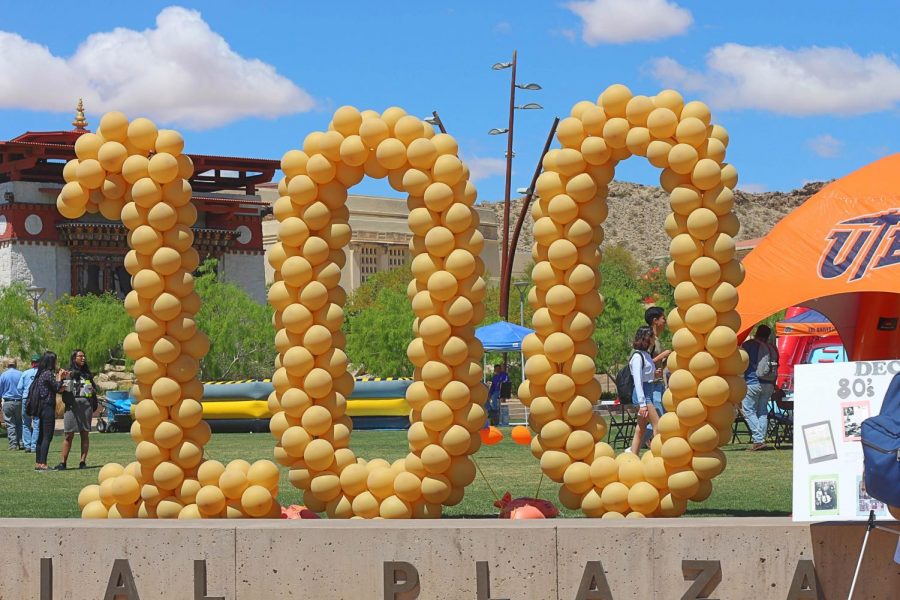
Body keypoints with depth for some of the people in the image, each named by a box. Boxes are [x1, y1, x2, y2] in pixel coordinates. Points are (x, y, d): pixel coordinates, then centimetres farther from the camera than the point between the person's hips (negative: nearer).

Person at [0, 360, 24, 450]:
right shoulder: (21, 374, -1)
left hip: (8, 403, -1)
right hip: (19, 401, 1)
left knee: (10, 424, 2)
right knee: (20, 423, 11)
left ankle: (13, 444, -3)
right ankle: (21, 443, 6)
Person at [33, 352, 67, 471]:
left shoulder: (41, 374, 14)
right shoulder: (48, 374, -14)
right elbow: (56, 388, -8)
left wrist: (60, 376, 17)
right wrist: (59, 377, 5)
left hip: (42, 407, 10)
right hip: (48, 407, -10)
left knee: (41, 436, 13)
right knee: (47, 437, -9)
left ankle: (38, 463, 15)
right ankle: (43, 464, -13)